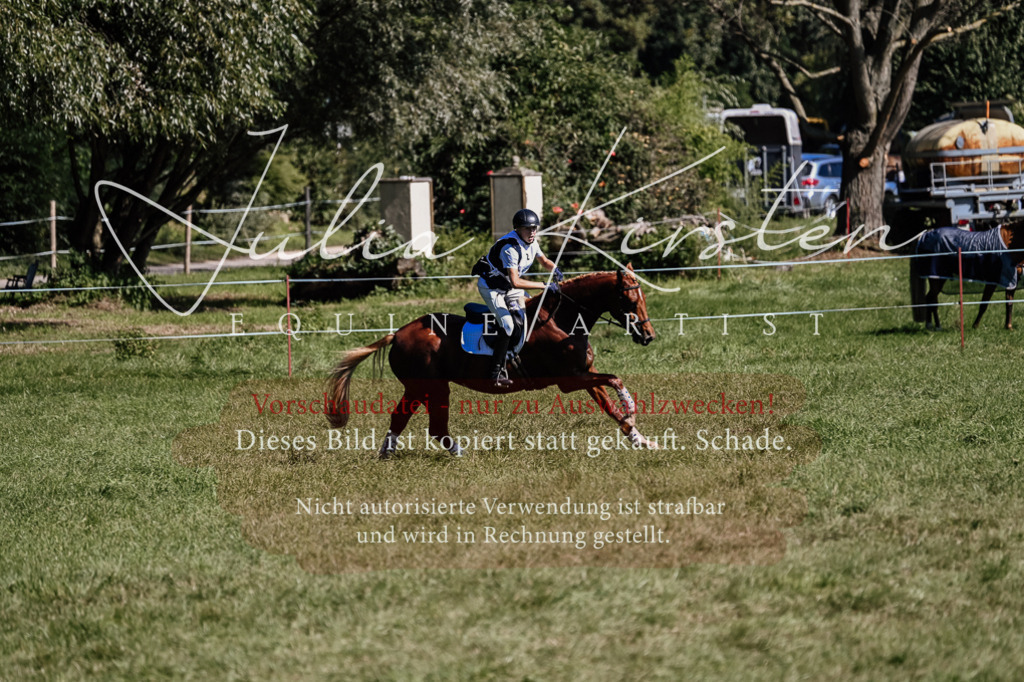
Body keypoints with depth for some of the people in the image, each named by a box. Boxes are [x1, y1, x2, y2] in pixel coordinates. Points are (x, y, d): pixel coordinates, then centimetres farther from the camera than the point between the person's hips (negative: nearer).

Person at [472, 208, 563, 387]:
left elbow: (544, 261, 13)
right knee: (507, 326, -19)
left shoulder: (531, 242, -6)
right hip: (491, 286, -9)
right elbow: (515, 282, -38)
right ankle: (496, 373, -14)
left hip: (508, 286, 9)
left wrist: (554, 269, -12)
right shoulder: (511, 247, -33)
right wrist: (544, 285, -38)